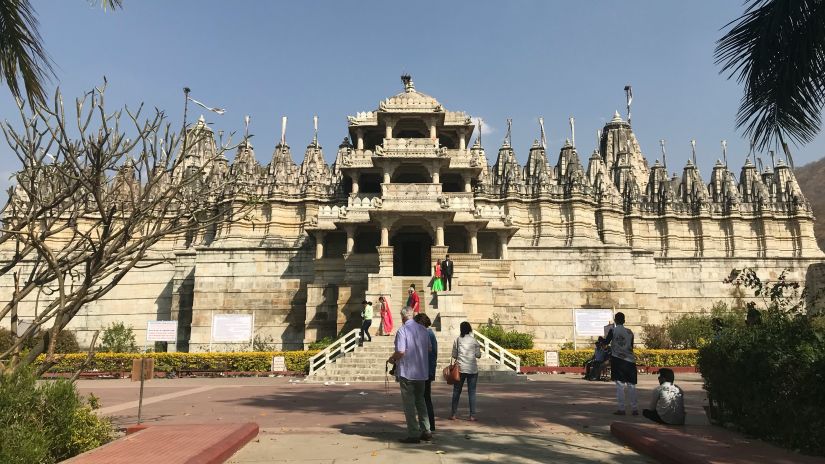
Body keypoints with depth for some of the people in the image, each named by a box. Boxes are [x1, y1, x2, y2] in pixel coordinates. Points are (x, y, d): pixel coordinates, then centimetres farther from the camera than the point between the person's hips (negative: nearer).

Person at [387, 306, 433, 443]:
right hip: (422, 372, 6)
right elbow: (429, 349, 12)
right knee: (420, 401, 18)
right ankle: (426, 431, 19)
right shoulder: (423, 329, 6)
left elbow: (400, 352, -21)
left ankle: (413, 434, 5)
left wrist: (391, 359, -2)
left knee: (409, 403, 2)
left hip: (407, 372, -6)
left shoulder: (402, 330, -14)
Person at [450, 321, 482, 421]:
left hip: (460, 368, 0)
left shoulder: (457, 340, -1)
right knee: (472, 392, 5)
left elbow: (454, 355, 0)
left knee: (456, 391, 9)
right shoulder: (474, 340, -1)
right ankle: (472, 415, 3)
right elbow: (478, 355, -1)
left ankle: (453, 414, 10)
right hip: (472, 369, 0)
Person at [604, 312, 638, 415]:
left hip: (617, 359, -3)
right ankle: (635, 409, 9)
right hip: (629, 360, 3)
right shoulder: (630, 332, 6)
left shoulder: (613, 331, -5)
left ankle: (621, 409, -1)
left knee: (620, 385, 0)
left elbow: (606, 342, 2)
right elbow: (631, 346, 12)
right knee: (631, 385, 8)